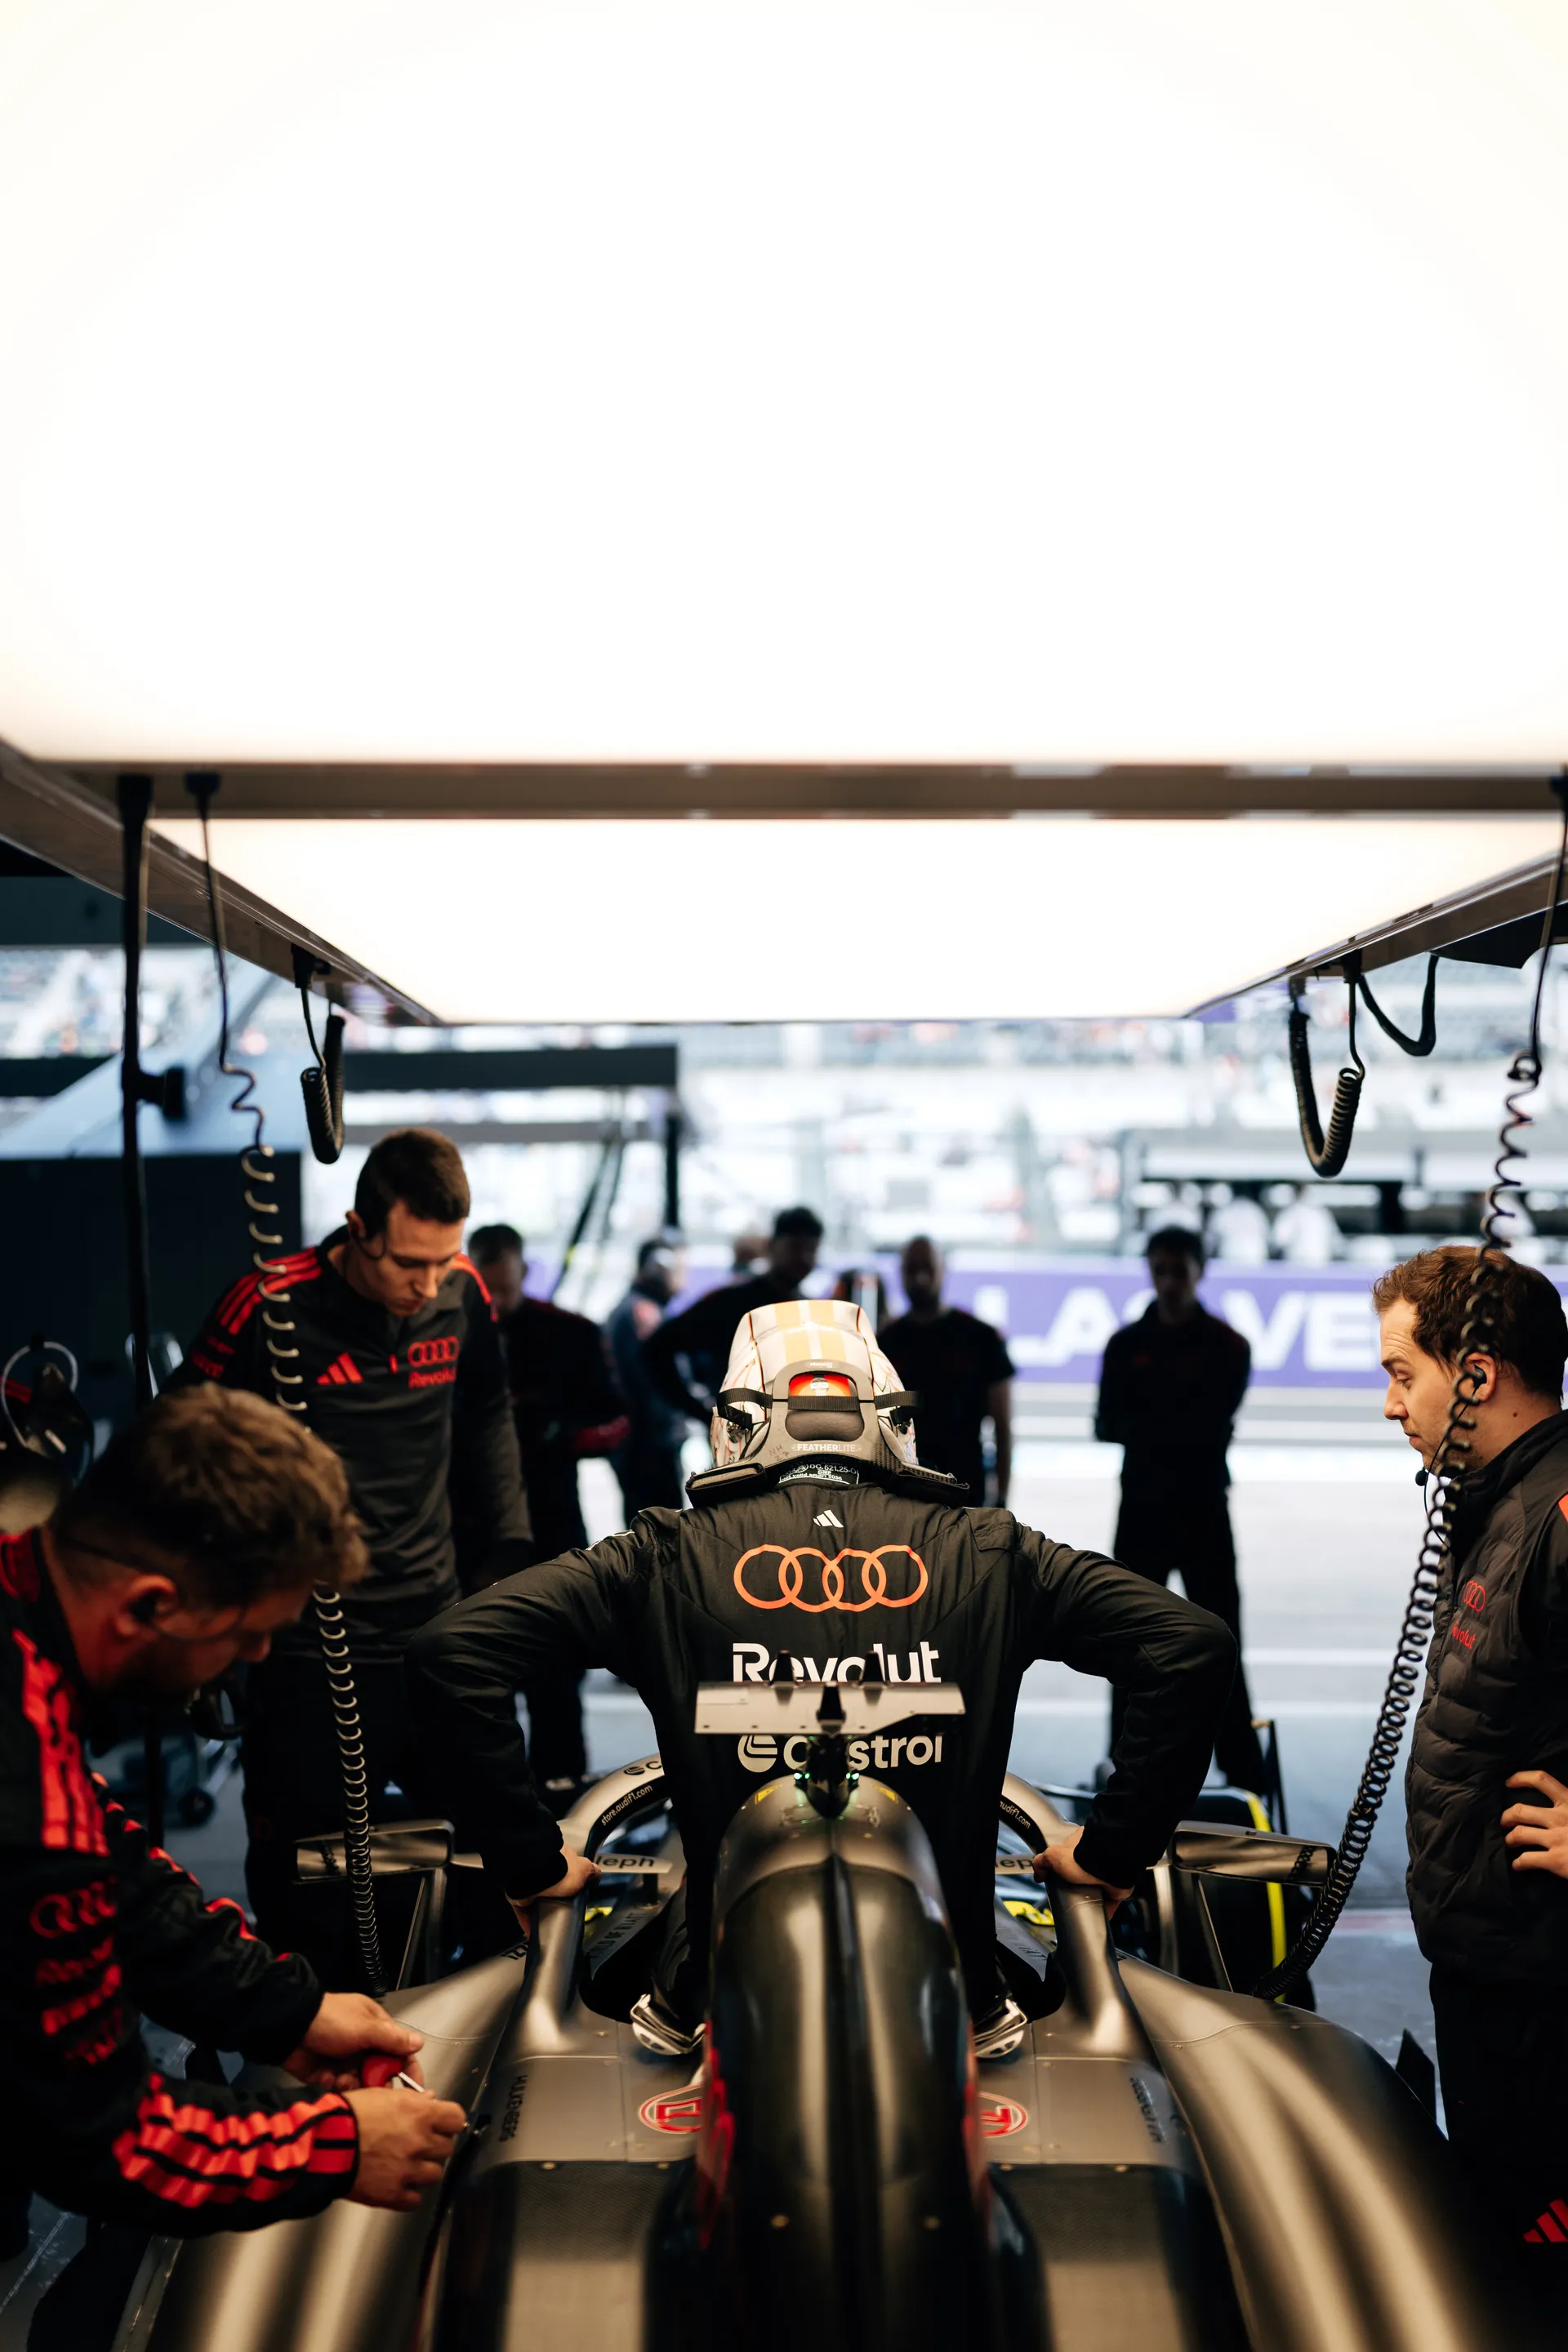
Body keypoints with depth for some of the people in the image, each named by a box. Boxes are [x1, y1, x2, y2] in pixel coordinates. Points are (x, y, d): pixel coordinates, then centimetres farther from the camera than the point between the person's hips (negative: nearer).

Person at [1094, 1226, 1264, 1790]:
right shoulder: (1127, 1344, 7)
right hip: (1141, 1506, 2)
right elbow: (1107, 1425, -3)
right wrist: (1179, 1428, -16)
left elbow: (1212, 1427, -12)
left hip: (1203, 1509, -2)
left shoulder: (1227, 1347, 0)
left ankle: (1245, 1776, 2)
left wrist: (1145, 1425, -10)